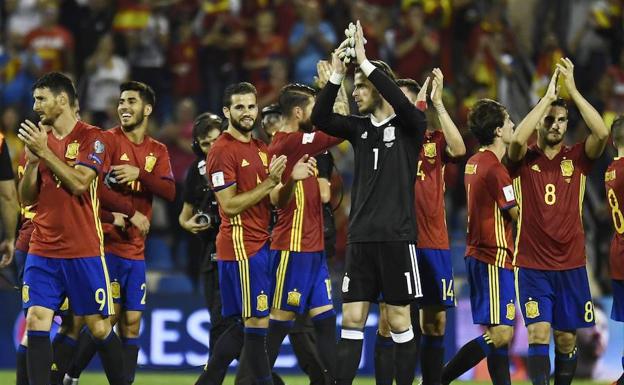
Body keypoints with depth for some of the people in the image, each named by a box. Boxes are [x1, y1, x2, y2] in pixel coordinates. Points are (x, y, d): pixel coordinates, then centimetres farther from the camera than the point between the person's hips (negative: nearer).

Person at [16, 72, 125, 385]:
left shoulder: (91, 138, -4)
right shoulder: (40, 139, 12)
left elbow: (79, 183, -18)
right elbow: (27, 198, 10)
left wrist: (44, 152, -17)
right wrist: (32, 160, -5)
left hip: (83, 250, -4)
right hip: (42, 250, 5)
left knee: (99, 327, 2)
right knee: (36, 321, -9)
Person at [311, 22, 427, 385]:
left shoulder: (410, 124, -3)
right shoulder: (359, 127, 11)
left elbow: (402, 102, -24)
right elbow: (320, 119, -1)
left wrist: (365, 62, -23)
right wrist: (337, 74, -12)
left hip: (397, 237, -5)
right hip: (361, 236, 5)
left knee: (399, 320, 0)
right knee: (352, 318, 2)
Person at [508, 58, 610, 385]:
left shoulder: (577, 158, 4)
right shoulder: (524, 159, 0)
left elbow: (601, 133, -14)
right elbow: (517, 140, -23)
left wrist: (572, 90, -14)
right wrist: (548, 96, -18)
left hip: (570, 264, 2)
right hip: (532, 264, -2)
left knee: (567, 339, 7)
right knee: (539, 333, -13)